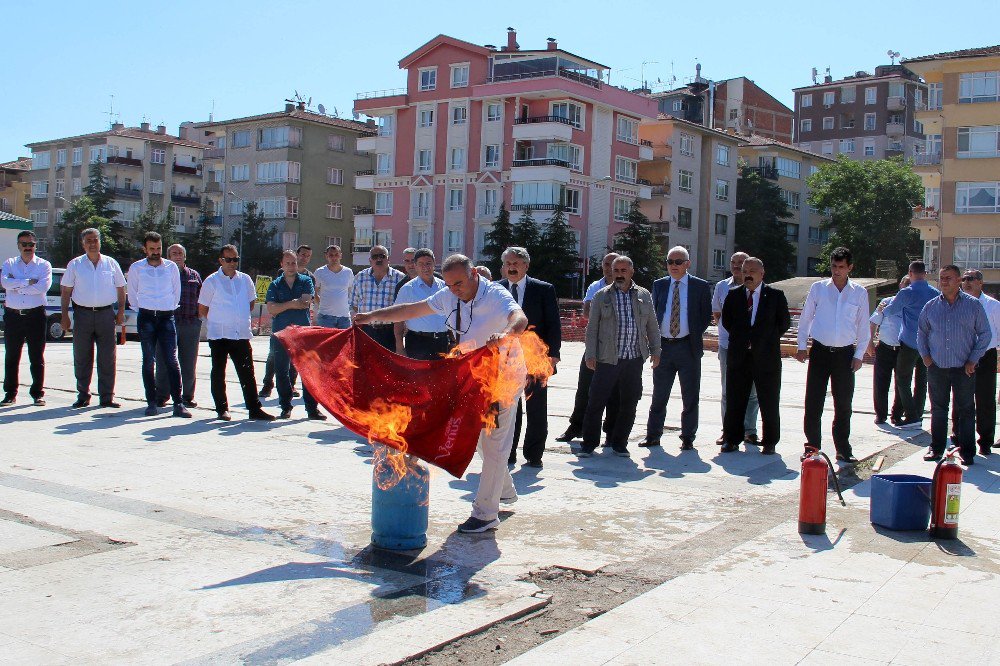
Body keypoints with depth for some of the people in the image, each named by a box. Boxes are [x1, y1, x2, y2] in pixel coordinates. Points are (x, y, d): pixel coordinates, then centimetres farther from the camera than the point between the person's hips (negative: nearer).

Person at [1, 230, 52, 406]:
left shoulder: (44, 265, 4)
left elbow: (43, 286, -14)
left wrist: (17, 286, -9)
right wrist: (28, 282, -12)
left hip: (36, 315, -2)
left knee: (37, 357, 1)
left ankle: (38, 393, 8)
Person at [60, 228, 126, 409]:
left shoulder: (111, 263, 8)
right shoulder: (75, 265, 6)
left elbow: (120, 288, 13)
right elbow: (66, 291, 7)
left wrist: (121, 311, 4)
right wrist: (65, 315, 0)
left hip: (106, 314, 0)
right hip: (82, 314, 0)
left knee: (107, 358, 0)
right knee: (82, 358, 5)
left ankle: (107, 396, 7)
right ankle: (83, 396, 14)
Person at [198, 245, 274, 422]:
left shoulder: (245, 280, 8)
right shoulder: (212, 281, -2)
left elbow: (251, 302, 23)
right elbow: (202, 309, 4)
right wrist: (218, 322, 7)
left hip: (242, 334, 3)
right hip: (219, 335, -2)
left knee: (247, 373, 1)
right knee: (218, 373, 5)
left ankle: (254, 409, 4)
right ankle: (222, 409, 14)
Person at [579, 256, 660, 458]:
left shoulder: (644, 296, 9)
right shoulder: (602, 296, 3)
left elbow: (652, 326, 14)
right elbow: (592, 328, 3)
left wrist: (655, 351, 9)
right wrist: (590, 355, -3)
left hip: (634, 360, 2)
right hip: (607, 359, -2)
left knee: (629, 404, 8)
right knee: (596, 403, -1)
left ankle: (619, 443, 21)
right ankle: (589, 444, 10)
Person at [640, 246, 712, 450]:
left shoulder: (700, 286, 1)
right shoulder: (659, 285, 9)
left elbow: (706, 316, 4)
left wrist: (695, 337, -5)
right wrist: (654, 340, 2)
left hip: (688, 347, -2)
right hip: (663, 346, 2)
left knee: (690, 396, 4)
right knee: (659, 395, 9)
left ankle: (688, 438, 13)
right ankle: (653, 435, 18)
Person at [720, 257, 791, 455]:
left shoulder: (775, 295, 2)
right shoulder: (733, 295, 8)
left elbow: (784, 322, 3)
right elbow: (726, 321, 11)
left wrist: (765, 339, -1)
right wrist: (742, 338, 5)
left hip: (766, 356, -2)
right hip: (738, 355, 2)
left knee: (769, 402, 4)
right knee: (734, 401, 5)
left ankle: (769, 442, 16)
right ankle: (732, 440, 16)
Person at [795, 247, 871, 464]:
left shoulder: (859, 293, 3)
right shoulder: (818, 288, 2)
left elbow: (863, 327, 7)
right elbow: (805, 318, 8)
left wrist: (859, 355, 1)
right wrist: (802, 346, 1)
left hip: (845, 354, 1)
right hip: (820, 352, 0)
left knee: (844, 405, 7)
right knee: (813, 403, -1)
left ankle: (843, 449, 17)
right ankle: (812, 446, 8)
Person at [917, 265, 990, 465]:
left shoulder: (973, 305, -1)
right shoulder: (931, 306, 6)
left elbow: (985, 334, 3)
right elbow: (921, 332, 19)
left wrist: (973, 359, -4)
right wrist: (925, 355, 7)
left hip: (964, 369, -2)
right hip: (937, 367, 2)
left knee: (965, 410, 3)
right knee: (938, 409, 9)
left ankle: (967, 451, 10)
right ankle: (936, 447, 19)